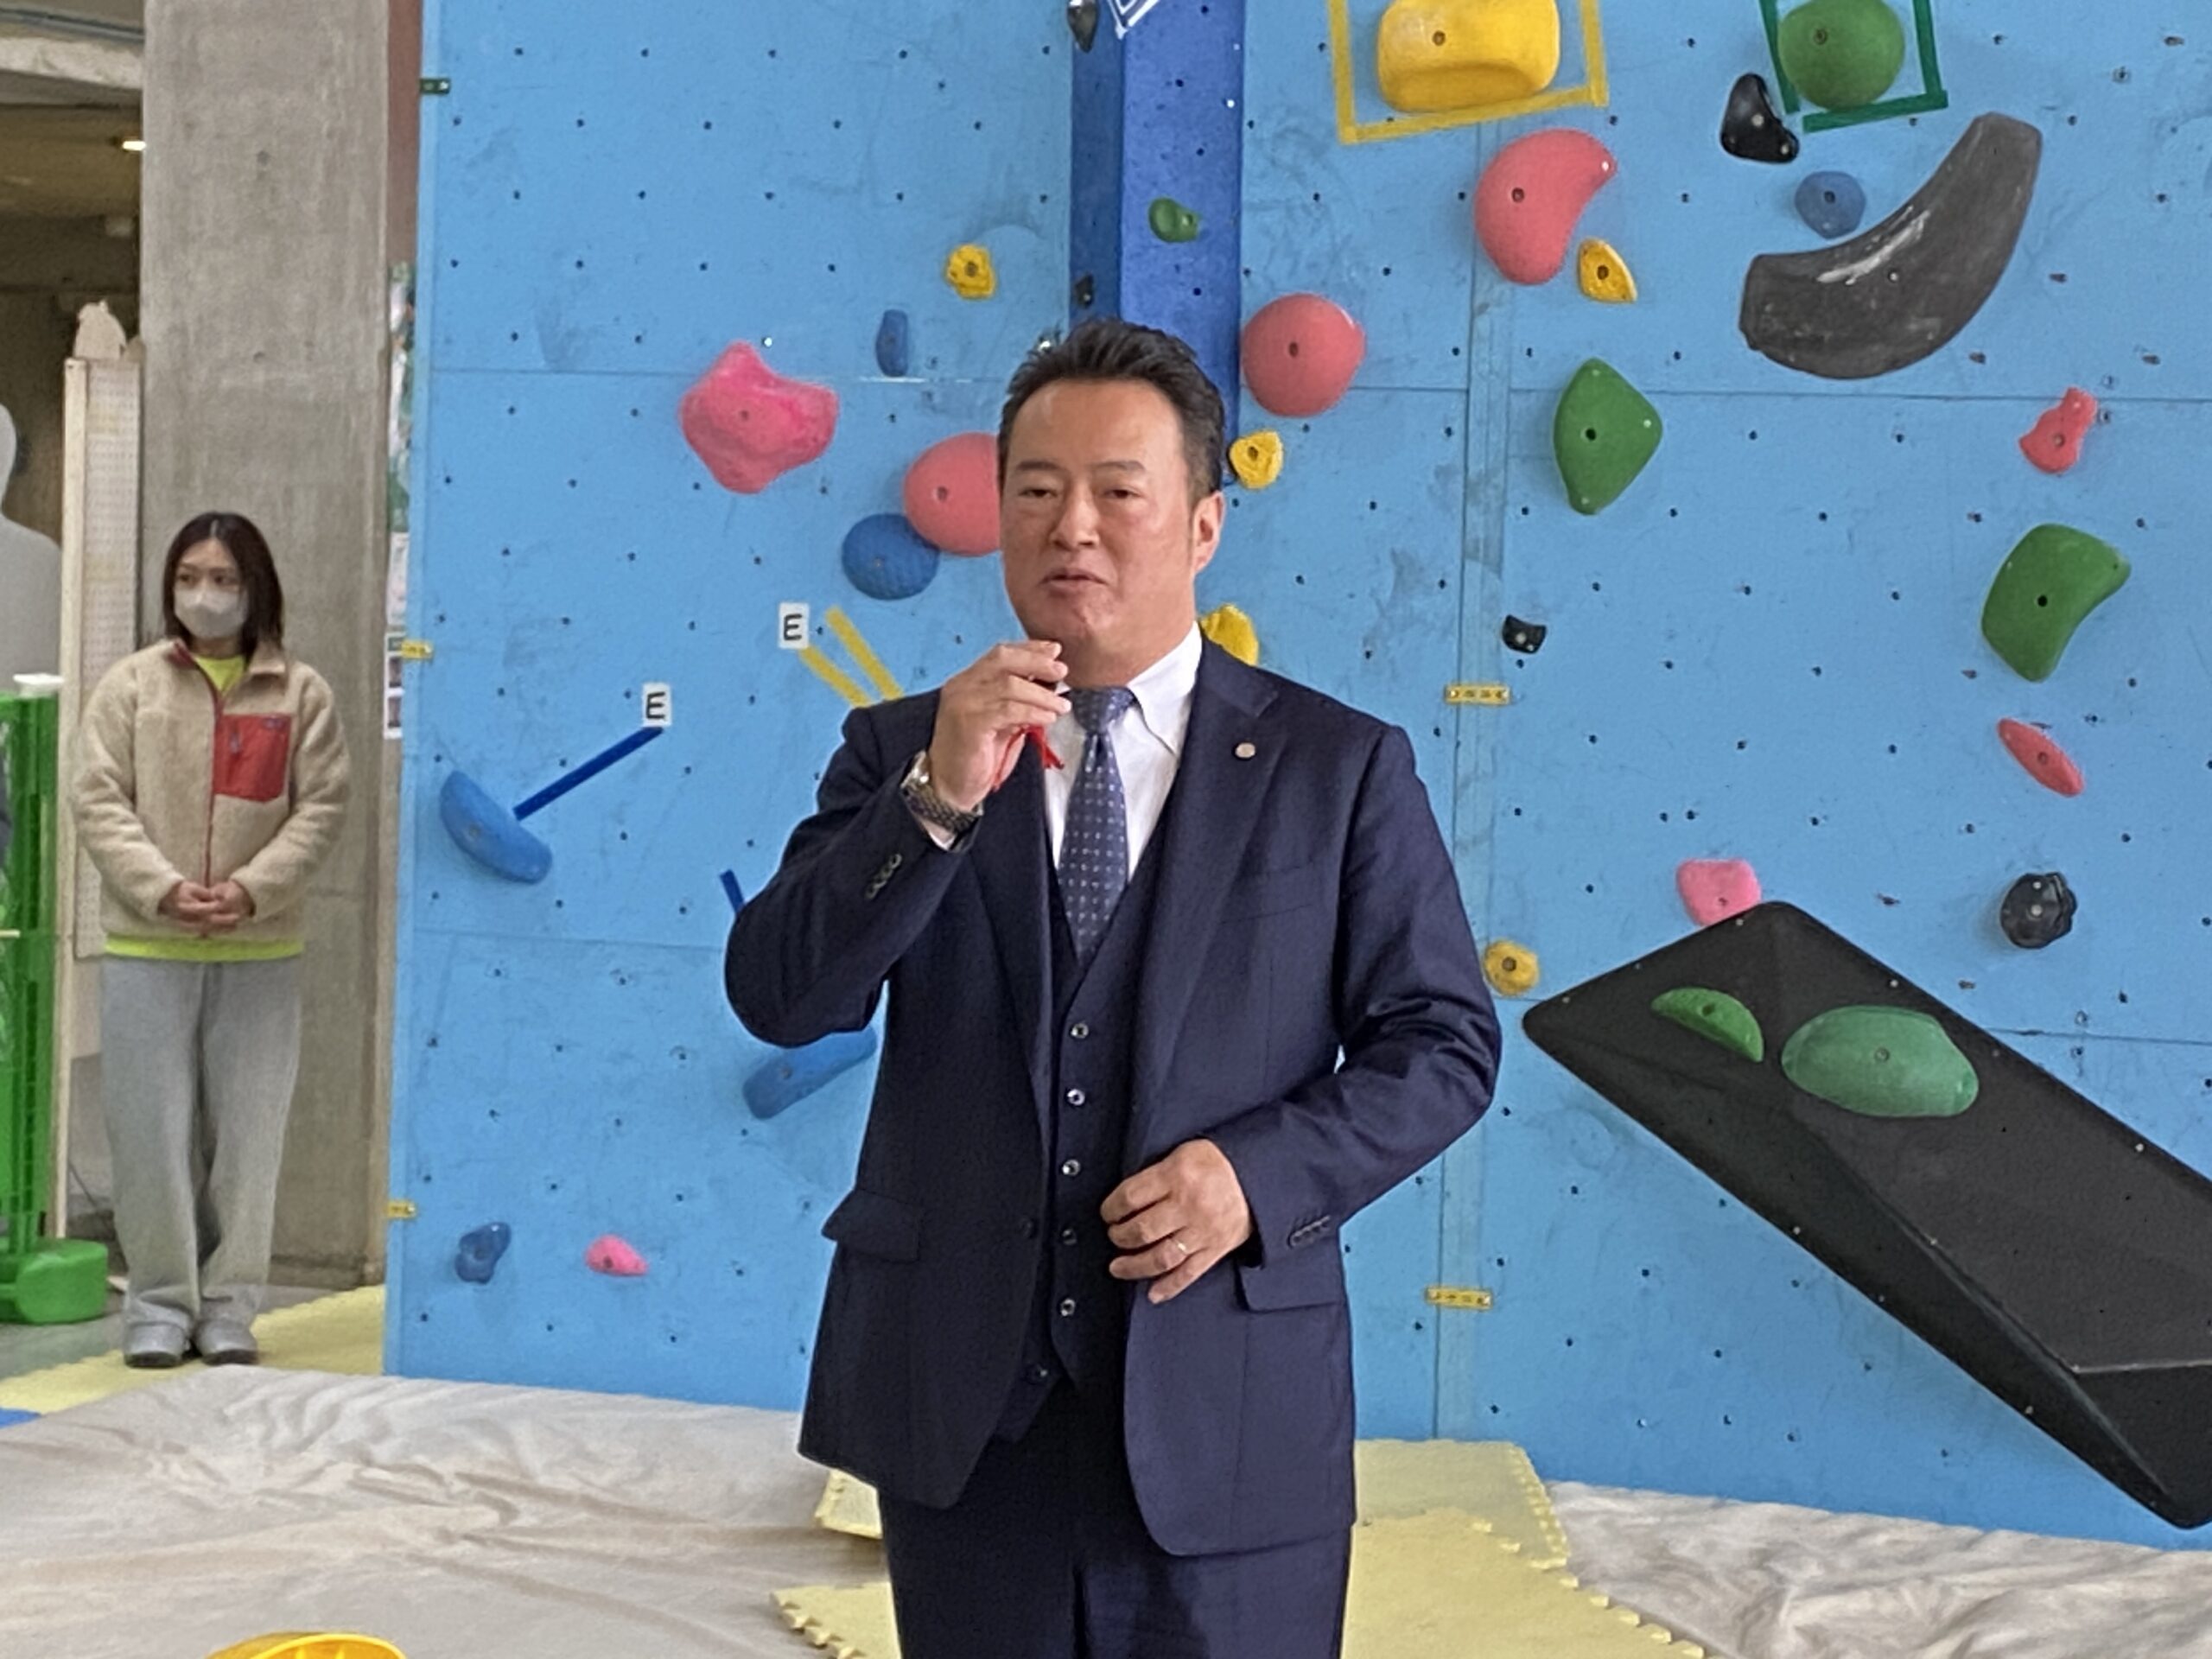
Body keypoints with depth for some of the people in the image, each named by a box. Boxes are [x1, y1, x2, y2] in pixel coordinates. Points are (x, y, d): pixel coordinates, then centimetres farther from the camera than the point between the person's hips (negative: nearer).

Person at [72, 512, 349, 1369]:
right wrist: (164, 888, -15)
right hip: (147, 949, 0)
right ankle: (159, 1303, 14)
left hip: (260, 952, 0)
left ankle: (228, 1304, 15)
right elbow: (100, 801, -1)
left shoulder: (301, 693, 5)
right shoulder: (130, 684, 5)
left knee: (248, 1131, 3)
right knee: (152, 1131, 2)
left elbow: (320, 808, 0)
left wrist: (252, 889, -14)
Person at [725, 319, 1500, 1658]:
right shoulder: (904, 753, 5)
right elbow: (780, 998, -6)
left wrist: (1262, 1176, -14)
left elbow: (1444, 1044, 1)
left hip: (1222, 1418, -1)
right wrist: (938, 799, -19)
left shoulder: (1340, 768, 1)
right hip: (961, 1409, 2)